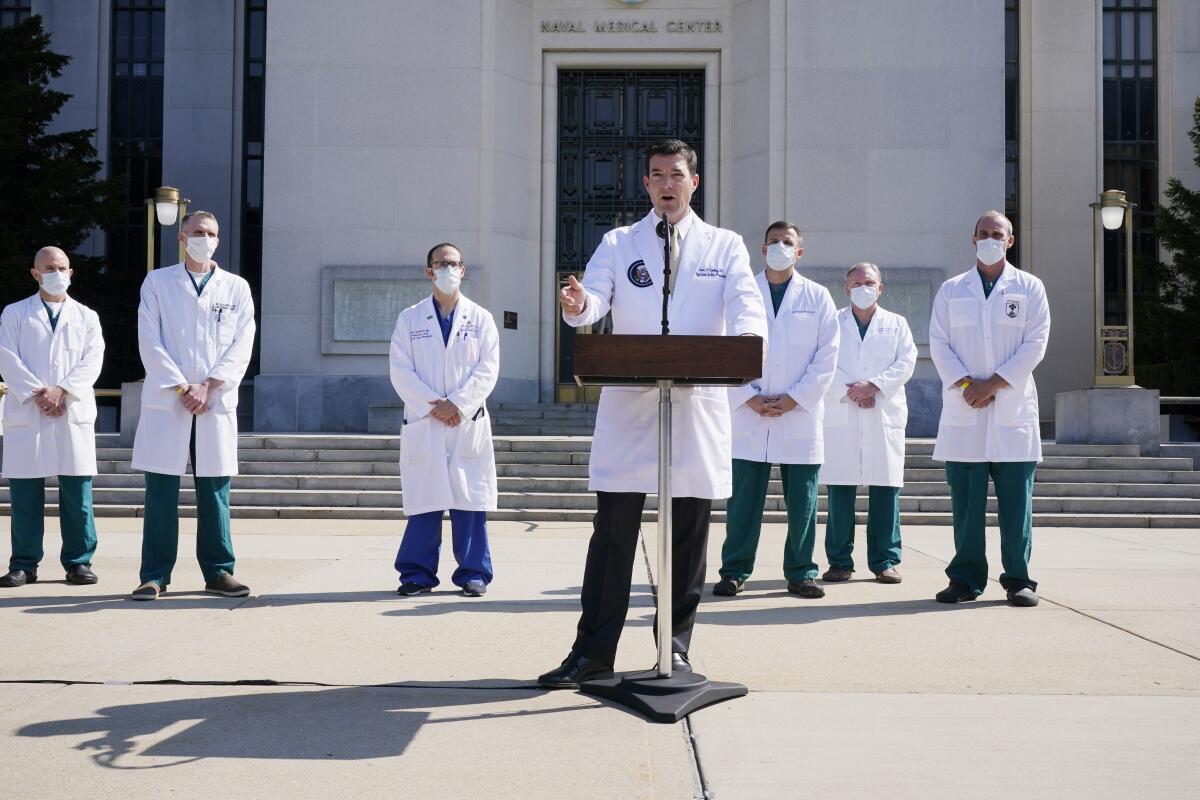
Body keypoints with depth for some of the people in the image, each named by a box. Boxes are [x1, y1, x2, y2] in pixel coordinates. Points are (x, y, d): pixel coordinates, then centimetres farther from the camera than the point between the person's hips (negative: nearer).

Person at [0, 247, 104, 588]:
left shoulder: (86, 316, 15)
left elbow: (92, 360, 2)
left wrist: (62, 390, -12)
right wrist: (37, 393, -12)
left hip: (74, 413, 1)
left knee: (77, 491, -2)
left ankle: (79, 561, 5)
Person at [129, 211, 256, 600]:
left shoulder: (236, 287, 12)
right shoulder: (157, 282, 9)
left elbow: (241, 345, 4)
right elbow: (150, 342, 1)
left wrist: (208, 386, -9)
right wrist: (182, 387, -9)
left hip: (217, 403, 1)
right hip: (165, 402, -1)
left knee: (215, 490, 3)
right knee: (161, 492, -1)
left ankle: (218, 572, 9)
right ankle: (154, 576, 3)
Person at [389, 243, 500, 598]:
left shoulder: (480, 318, 9)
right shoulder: (410, 319, 9)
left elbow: (488, 369, 0)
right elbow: (400, 371, 1)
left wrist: (457, 405, -11)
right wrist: (432, 405, -11)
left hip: (469, 423, 0)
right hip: (422, 423, 0)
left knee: (469, 501, 0)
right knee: (423, 501, 1)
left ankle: (473, 572, 6)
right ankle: (417, 572, 9)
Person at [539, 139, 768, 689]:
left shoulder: (725, 246, 10)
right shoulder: (618, 244, 11)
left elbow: (746, 304, -5)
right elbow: (596, 297, -6)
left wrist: (747, 334, -29)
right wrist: (578, 304, -31)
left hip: (698, 408, 1)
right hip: (629, 405, 0)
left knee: (688, 535, 6)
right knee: (612, 530, 0)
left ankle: (676, 649, 18)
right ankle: (593, 652, 6)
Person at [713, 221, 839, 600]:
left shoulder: (817, 297, 8)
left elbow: (827, 356, 2)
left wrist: (793, 399, -7)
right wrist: (750, 398, -8)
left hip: (800, 416, 0)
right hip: (749, 414, 0)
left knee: (802, 502, 3)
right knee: (743, 500, 1)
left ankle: (801, 572, 13)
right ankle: (734, 571, 9)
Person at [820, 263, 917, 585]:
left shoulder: (896, 323, 16)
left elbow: (906, 362, 3)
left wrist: (874, 385, -11)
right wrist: (849, 391, -13)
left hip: (885, 416, 1)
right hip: (840, 416, -1)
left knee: (886, 491, -2)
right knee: (839, 491, -2)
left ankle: (885, 561, 5)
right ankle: (840, 561, 4)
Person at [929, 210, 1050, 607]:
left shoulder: (1029, 288, 9)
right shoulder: (951, 290, 13)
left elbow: (1035, 342, 0)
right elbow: (938, 343, 5)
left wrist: (994, 383, -9)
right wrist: (966, 384, -9)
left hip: (1013, 408, -1)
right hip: (962, 411, 1)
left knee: (1015, 500, -1)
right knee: (965, 500, 1)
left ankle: (1018, 579, 7)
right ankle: (966, 578, 7)